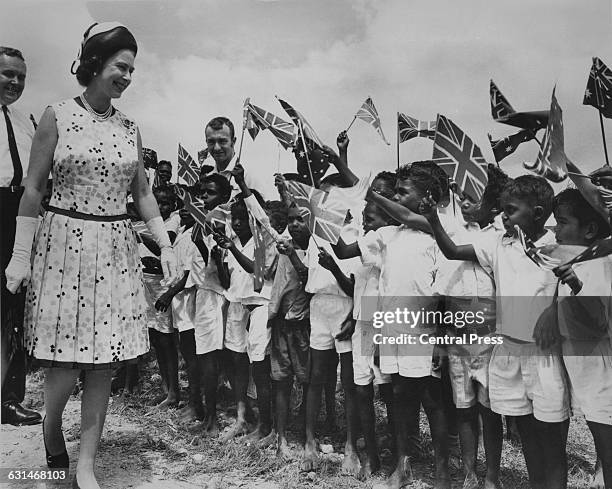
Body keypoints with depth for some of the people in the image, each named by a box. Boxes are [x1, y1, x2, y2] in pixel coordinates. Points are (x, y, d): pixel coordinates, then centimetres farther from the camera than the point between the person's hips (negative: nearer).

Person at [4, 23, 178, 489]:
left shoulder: (129, 128, 9)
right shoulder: (57, 116, -2)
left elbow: (143, 193, 12)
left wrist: (165, 245, 5)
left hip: (116, 248, 4)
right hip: (65, 242, -3)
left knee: (106, 357, 3)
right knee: (68, 356, -2)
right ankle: (51, 425, 33)